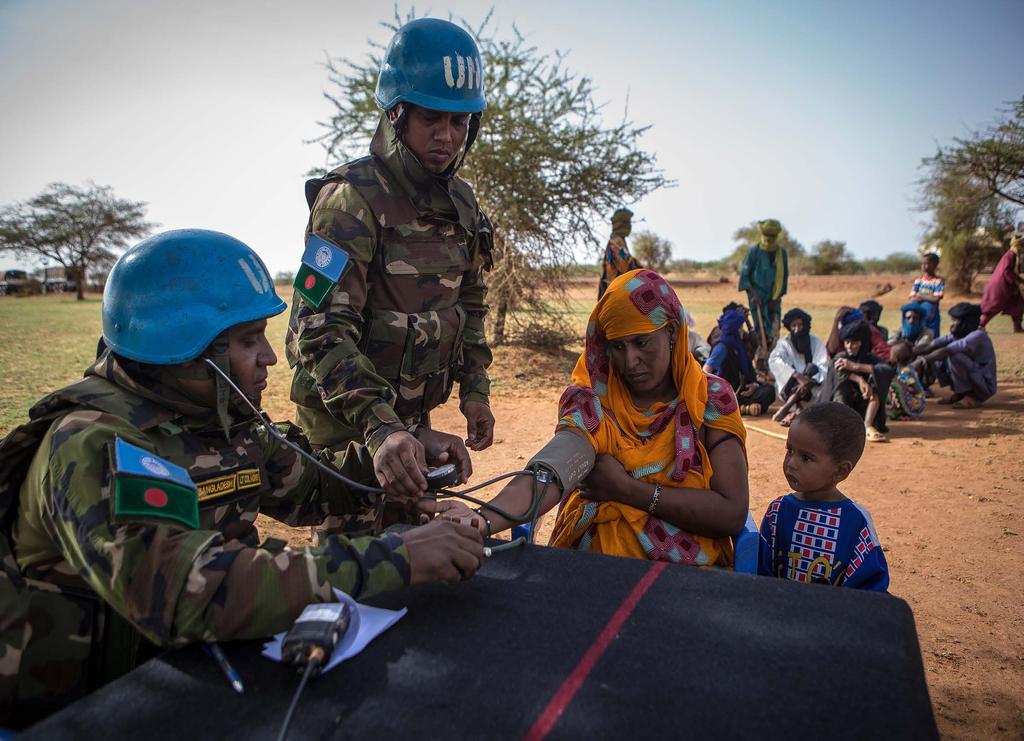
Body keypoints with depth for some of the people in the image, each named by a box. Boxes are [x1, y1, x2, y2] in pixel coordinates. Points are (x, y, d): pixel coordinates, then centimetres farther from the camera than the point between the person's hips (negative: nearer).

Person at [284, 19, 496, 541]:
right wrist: (378, 426, -38)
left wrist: (474, 390, 8)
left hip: (411, 416, 7)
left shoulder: (461, 203, 7)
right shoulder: (353, 199, -17)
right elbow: (322, 331, -26)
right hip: (348, 420, -7)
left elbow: (470, 305, 16)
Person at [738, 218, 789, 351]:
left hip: (774, 298, 4)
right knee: (761, 330, -9)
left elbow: (784, 276, 9)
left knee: (774, 331, 4)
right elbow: (744, 274, -2)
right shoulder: (754, 251, -5)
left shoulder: (782, 252, 5)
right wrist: (752, 293, -13)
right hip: (758, 296, -4)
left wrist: (777, 298, 2)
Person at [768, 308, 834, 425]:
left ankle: (785, 409, -34)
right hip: (790, 387, 0)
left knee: (812, 368, -29)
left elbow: (823, 365, -14)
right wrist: (797, 376, -34)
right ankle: (798, 410, -38)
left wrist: (808, 382, -33)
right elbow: (774, 361, -21)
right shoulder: (784, 343, 0)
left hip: (813, 390, 0)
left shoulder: (815, 342, 1)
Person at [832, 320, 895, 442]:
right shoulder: (841, 357, 2)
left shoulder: (871, 358, 0)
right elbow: (839, 371, -23)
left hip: (865, 408, 0)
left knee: (875, 378, -23)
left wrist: (855, 366, -31)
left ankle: (868, 426, -35)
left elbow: (889, 370, -23)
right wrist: (859, 380, -40)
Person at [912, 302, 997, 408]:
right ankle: (960, 393, 6)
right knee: (936, 357, -1)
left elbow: (947, 351, -35)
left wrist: (924, 360, -38)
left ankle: (972, 396, -13)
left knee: (954, 356, -29)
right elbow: (932, 346, -6)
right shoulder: (958, 335, 3)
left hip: (985, 387, -8)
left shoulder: (978, 336, -21)